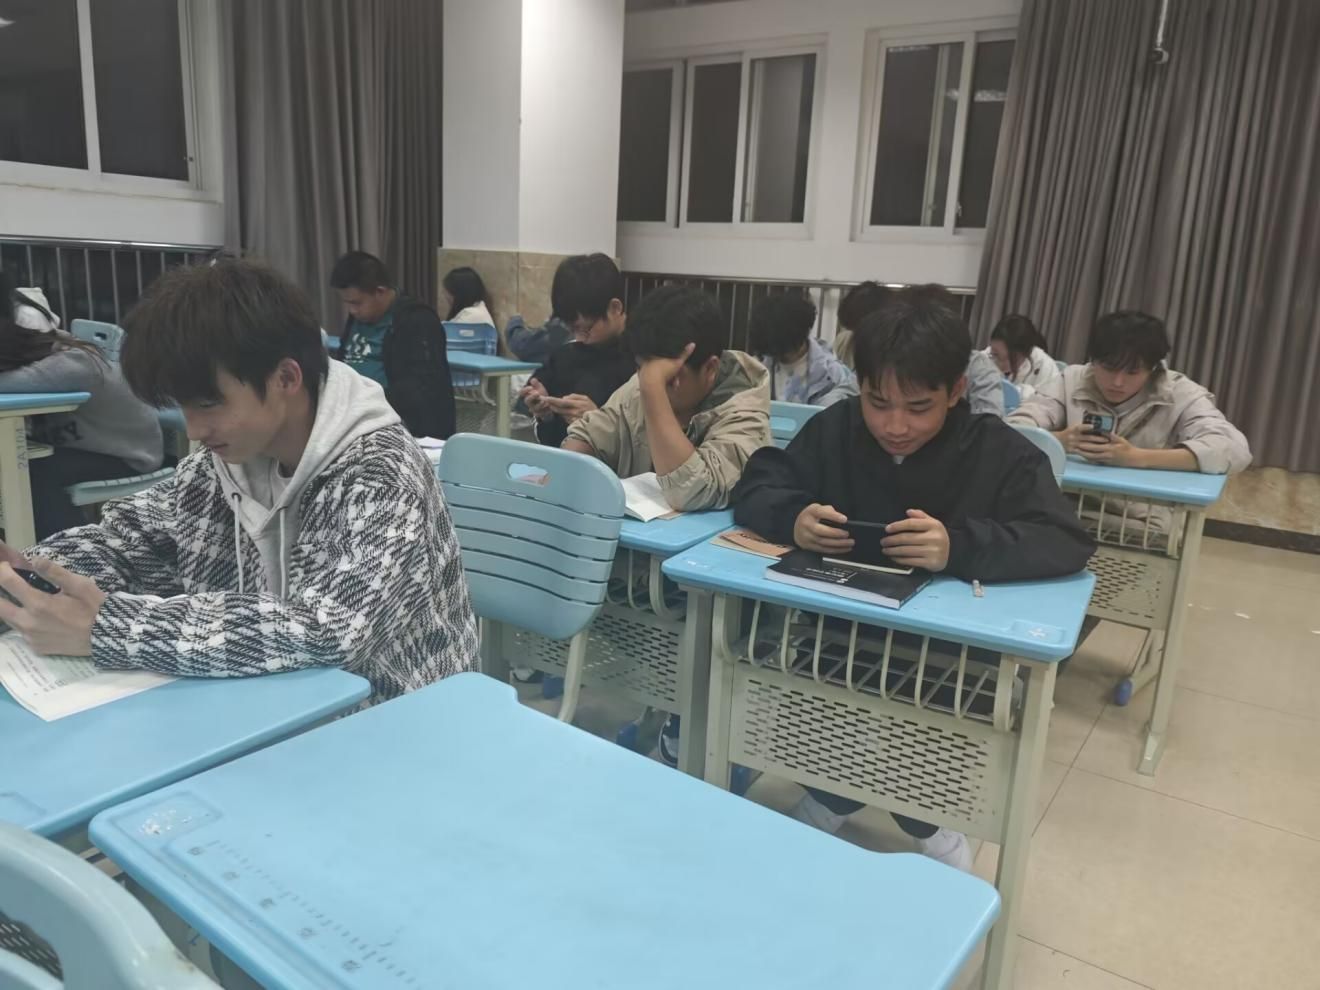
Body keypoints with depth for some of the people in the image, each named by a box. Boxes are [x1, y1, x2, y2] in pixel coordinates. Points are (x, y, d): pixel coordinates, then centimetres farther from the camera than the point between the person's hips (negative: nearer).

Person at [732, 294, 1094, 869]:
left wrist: (959, 547, -36)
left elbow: (1068, 542, -18)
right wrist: (793, 518, -24)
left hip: (952, 656, -2)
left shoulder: (1002, 452, -6)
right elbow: (755, 486, 0)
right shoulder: (834, 428, 3)